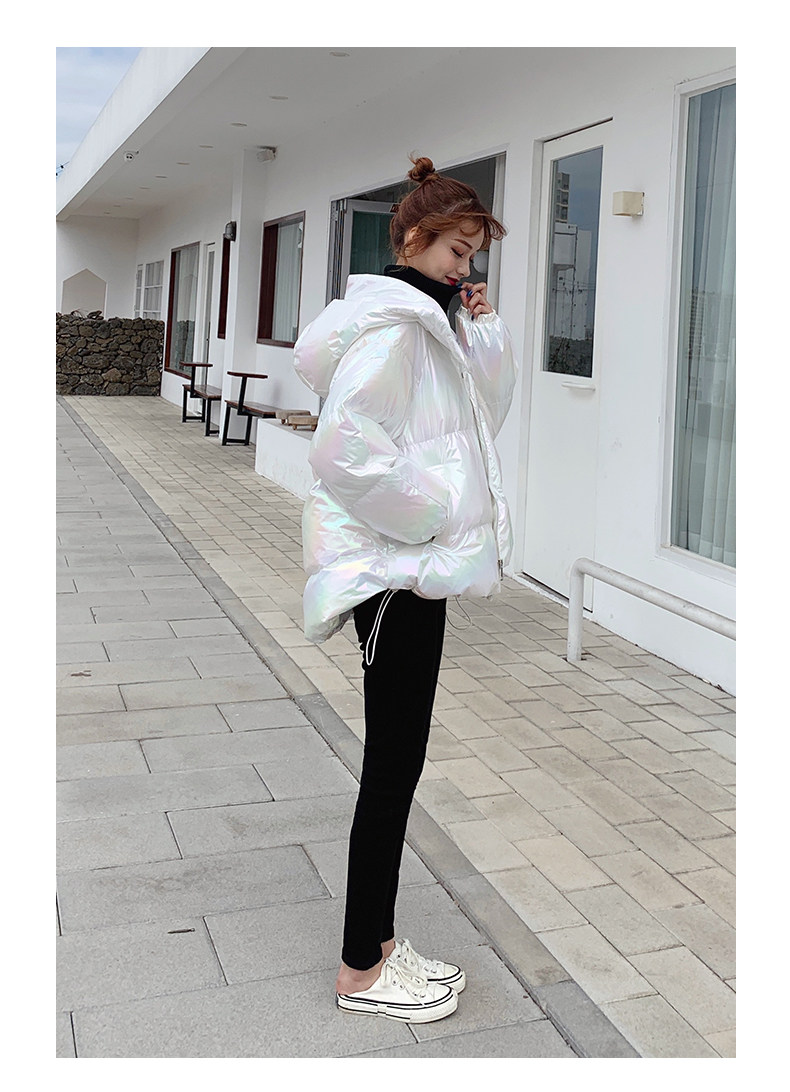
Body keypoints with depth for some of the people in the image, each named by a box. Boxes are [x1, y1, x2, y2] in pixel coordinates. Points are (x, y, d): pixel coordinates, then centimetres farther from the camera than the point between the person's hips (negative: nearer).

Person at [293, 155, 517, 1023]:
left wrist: (484, 327, 8)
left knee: (398, 759, 13)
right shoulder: (392, 320, -14)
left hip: (414, 559, 10)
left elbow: (486, 410, 21)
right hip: (397, 564, -10)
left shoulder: (430, 322, 17)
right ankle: (361, 972, 14)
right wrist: (435, 512, -16)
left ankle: (376, 945, 26)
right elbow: (346, 444, -25)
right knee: (394, 763, -1)